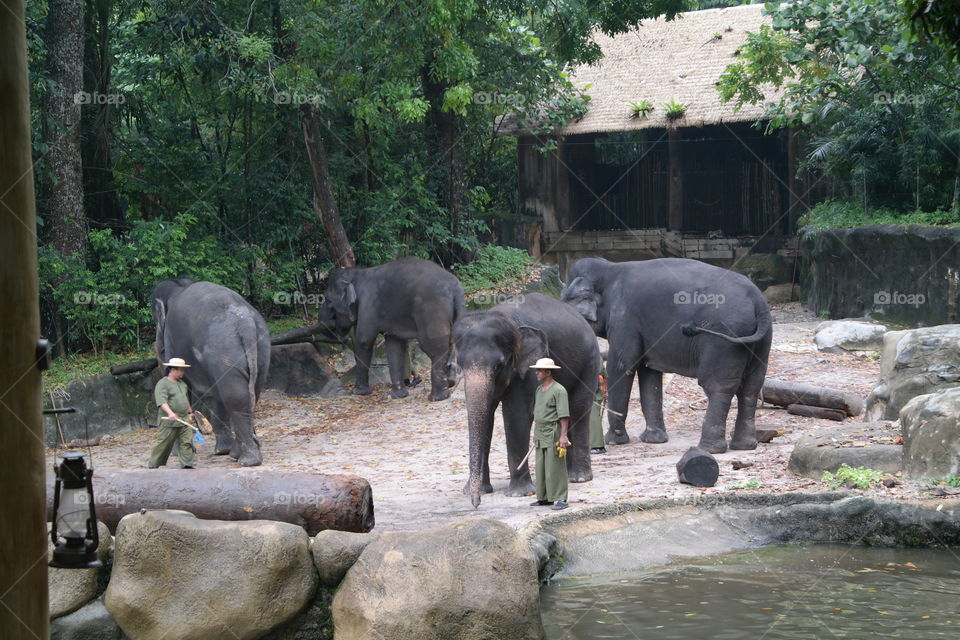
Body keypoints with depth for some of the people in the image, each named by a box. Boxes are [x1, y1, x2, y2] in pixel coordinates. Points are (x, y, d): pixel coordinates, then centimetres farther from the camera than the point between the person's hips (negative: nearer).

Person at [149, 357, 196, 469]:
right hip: (169, 421, -7)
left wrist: (190, 411, 35)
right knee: (163, 443, -1)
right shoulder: (162, 384, -9)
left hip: (184, 419, 7)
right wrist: (170, 413, -35)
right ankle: (153, 466, 10)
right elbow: (162, 401, -22)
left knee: (187, 441, -4)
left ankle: (187, 464, -4)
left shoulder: (182, 383, 17)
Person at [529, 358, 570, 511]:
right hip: (541, 433, 9)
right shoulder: (539, 389, 15)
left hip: (553, 432, -8)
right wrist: (535, 433, 22)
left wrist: (563, 435, -22)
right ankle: (543, 497, 16)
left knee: (555, 467, -7)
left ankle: (560, 499, -5)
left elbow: (564, 415, -16)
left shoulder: (559, 390, -12)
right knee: (541, 467, 10)